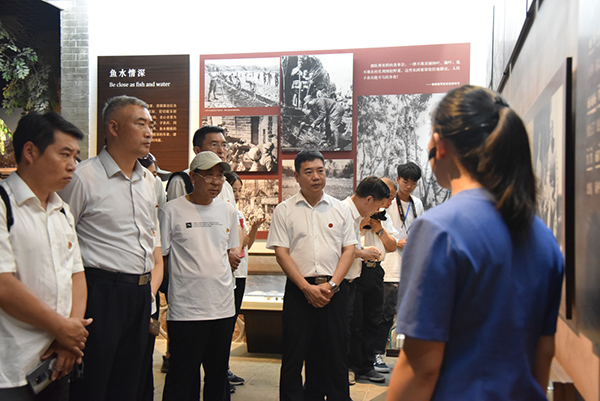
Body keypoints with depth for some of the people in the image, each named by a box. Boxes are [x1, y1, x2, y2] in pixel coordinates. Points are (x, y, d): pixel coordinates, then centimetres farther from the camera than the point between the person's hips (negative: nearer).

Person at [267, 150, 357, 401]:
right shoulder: (284, 210, 3)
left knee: (335, 354, 7)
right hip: (299, 290, -1)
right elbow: (281, 253, -3)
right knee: (295, 354, 2)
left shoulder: (340, 209, 9)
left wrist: (331, 284, -7)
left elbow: (348, 249, 6)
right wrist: (308, 288, -10)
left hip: (334, 290, 2)